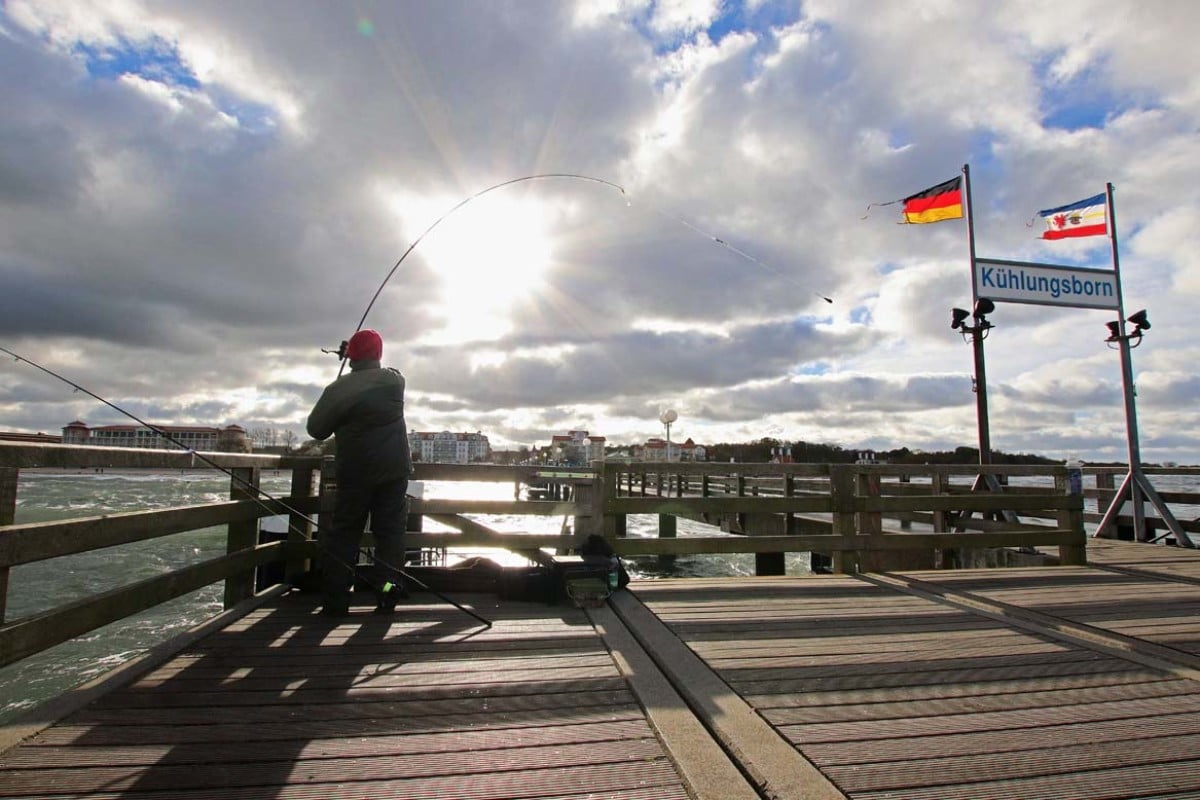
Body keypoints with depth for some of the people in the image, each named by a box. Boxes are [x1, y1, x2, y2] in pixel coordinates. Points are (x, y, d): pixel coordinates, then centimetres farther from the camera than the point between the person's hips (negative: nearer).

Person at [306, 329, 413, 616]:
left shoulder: (338, 389, -9)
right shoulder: (395, 380, -3)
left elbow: (316, 430, -1)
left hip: (355, 471, -1)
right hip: (394, 469, 1)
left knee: (344, 532, 8)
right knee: (390, 531, 5)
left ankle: (335, 600, 8)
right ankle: (386, 597, 4)